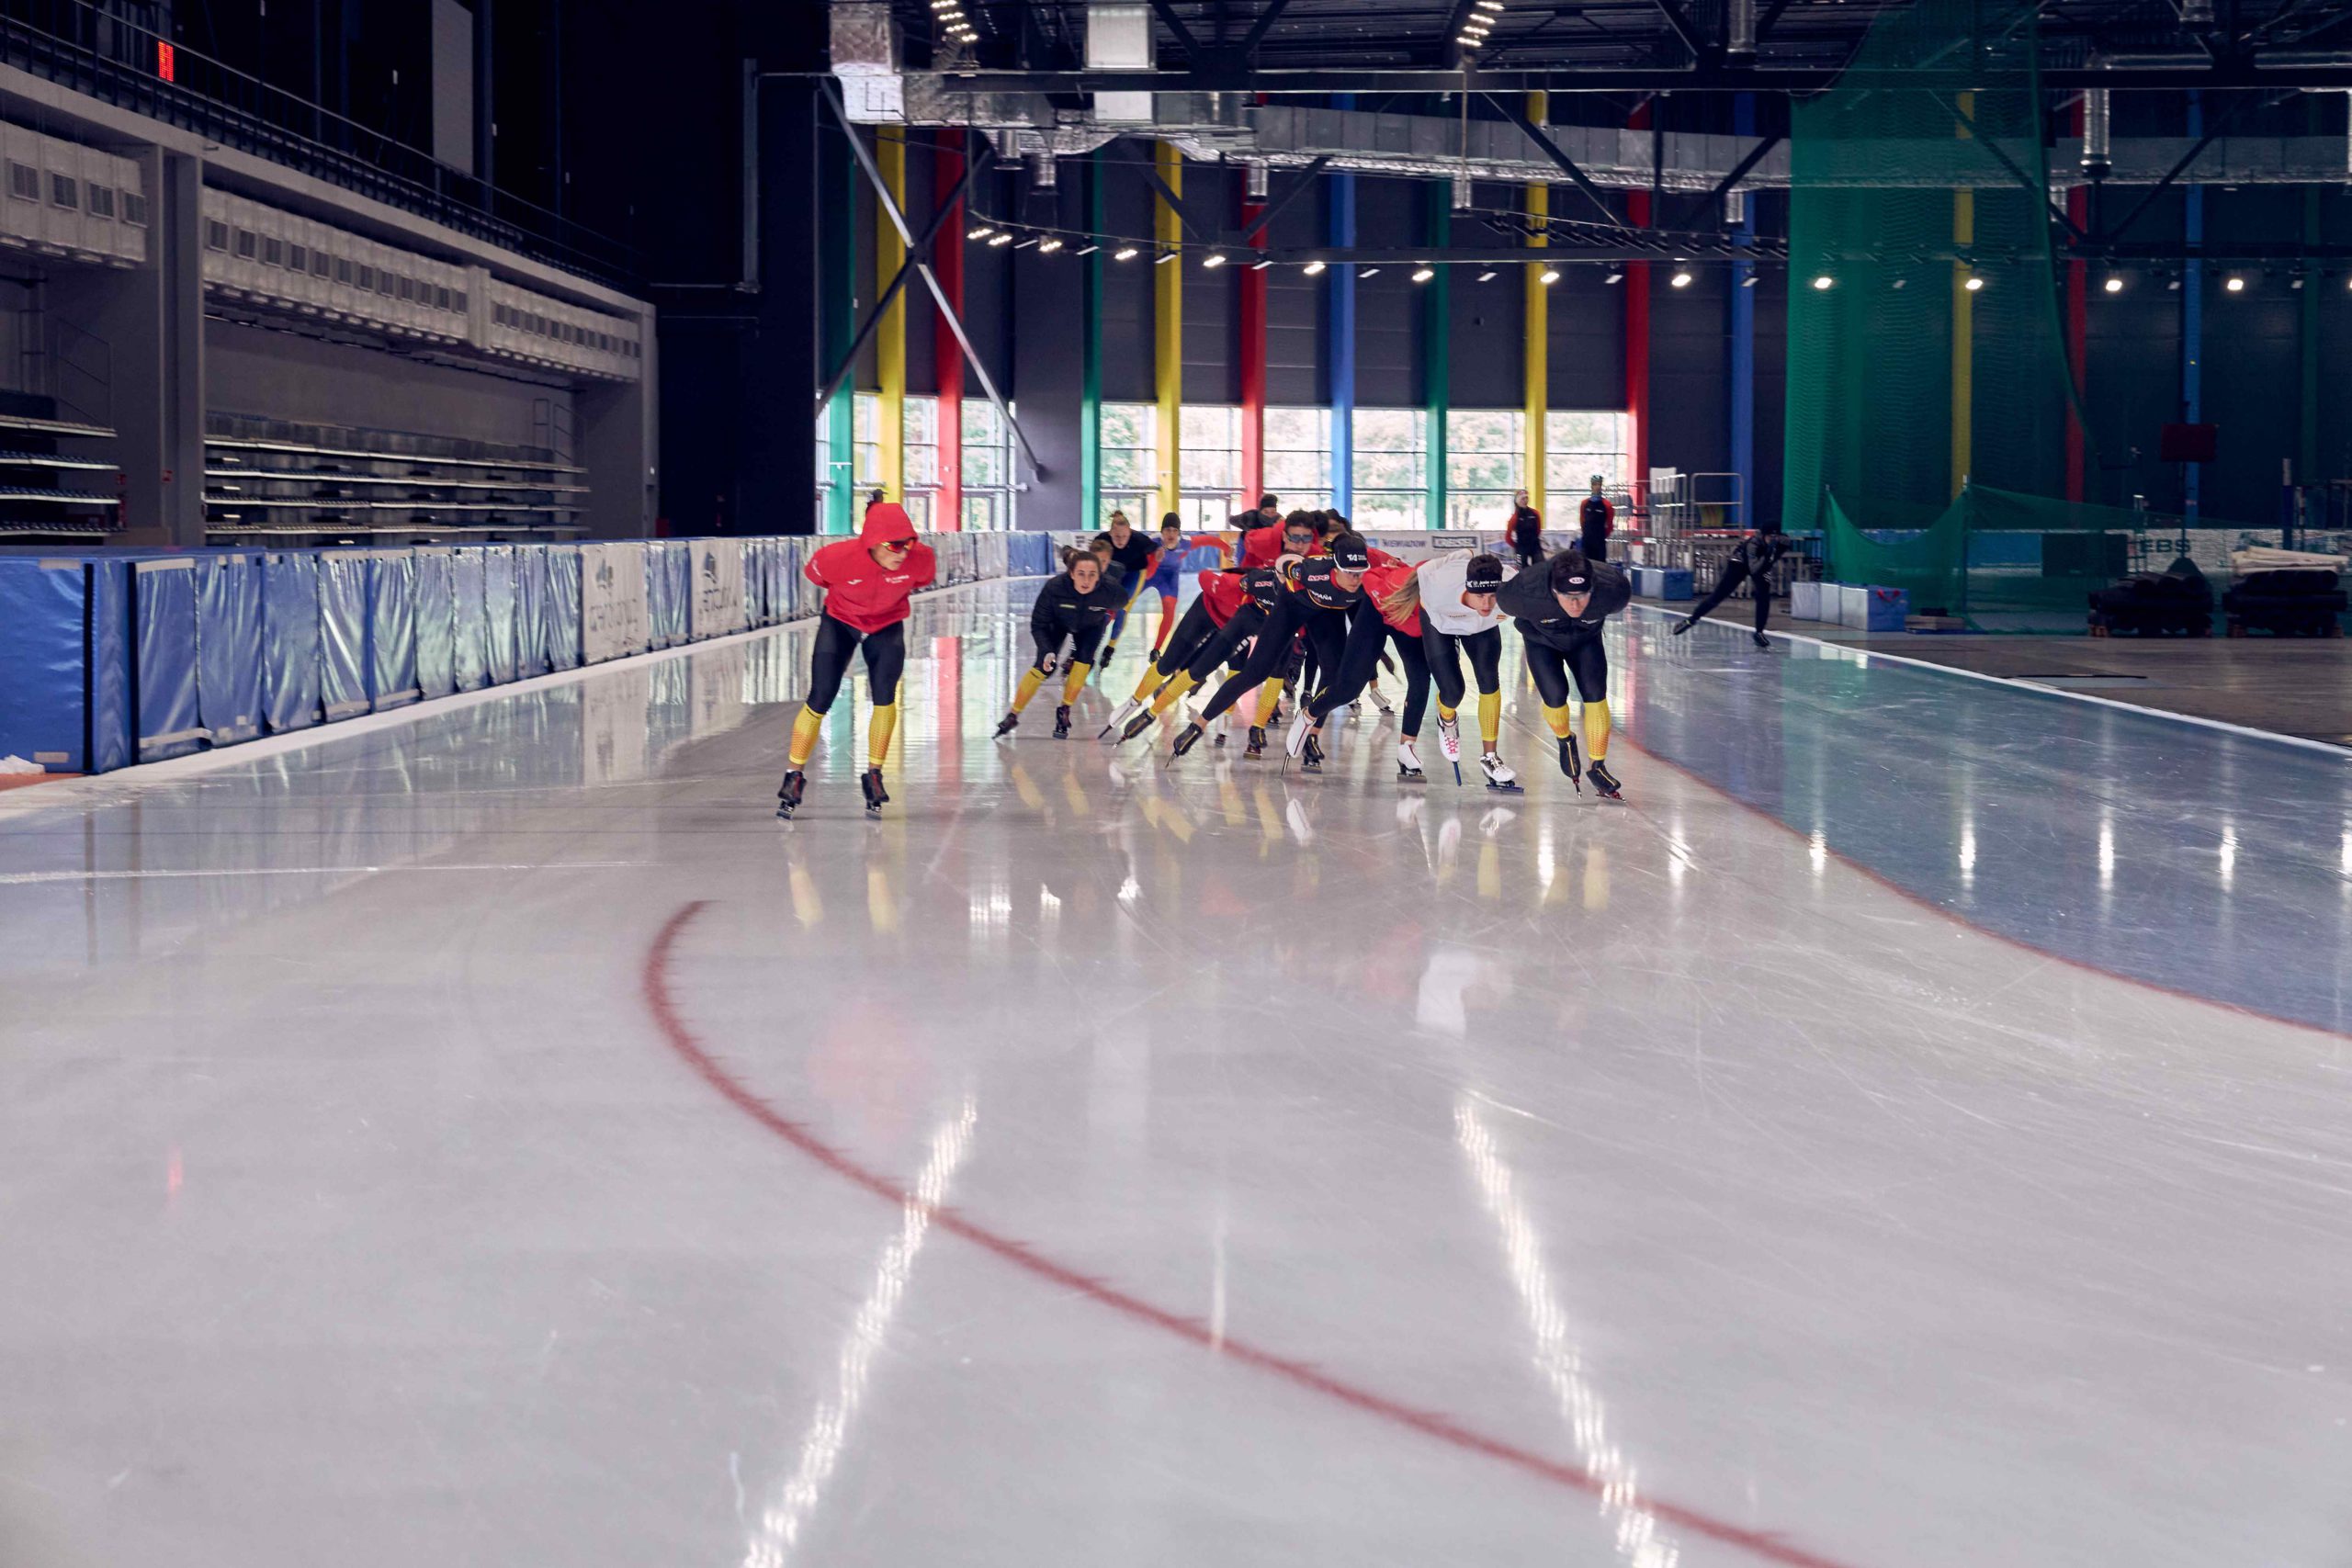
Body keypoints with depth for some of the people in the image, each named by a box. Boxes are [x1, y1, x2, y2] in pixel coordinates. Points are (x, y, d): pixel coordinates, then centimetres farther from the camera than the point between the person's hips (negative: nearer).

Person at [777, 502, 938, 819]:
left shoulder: (921, 558, -30)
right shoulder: (838, 557, -35)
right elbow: (814, 573, -8)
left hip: (887, 626, 1)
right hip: (840, 623, -1)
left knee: (885, 696, -16)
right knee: (820, 701, -4)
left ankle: (873, 775, 1)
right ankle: (794, 777, 12)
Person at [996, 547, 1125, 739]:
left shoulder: (1109, 591, -37)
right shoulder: (1054, 588, -40)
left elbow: (1116, 605, -9)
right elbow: (1038, 625, -26)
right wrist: (1047, 651, -38)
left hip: (1090, 626, 1)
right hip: (1058, 623, -1)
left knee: (1084, 660, -19)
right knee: (1043, 666, -12)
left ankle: (1064, 712, -2)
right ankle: (1013, 716, 1)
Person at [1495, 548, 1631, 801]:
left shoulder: (1612, 589, -39)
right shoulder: (1526, 592, -44)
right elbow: (1501, 602, -18)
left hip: (1586, 639, 1)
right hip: (1542, 641, -1)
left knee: (1595, 696, -9)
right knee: (1555, 697, -13)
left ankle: (1598, 767, 10)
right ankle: (1565, 740, 22)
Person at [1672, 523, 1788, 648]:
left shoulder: (1783, 543, -28)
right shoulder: (1753, 543, -41)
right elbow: (1754, 569, -51)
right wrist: (1768, 554, -59)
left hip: (1763, 565, 4)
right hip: (1739, 562, -4)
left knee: (1764, 597, -13)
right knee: (1718, 595, -5)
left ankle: (1759, 632, 2)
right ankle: (1692, 619, 9)